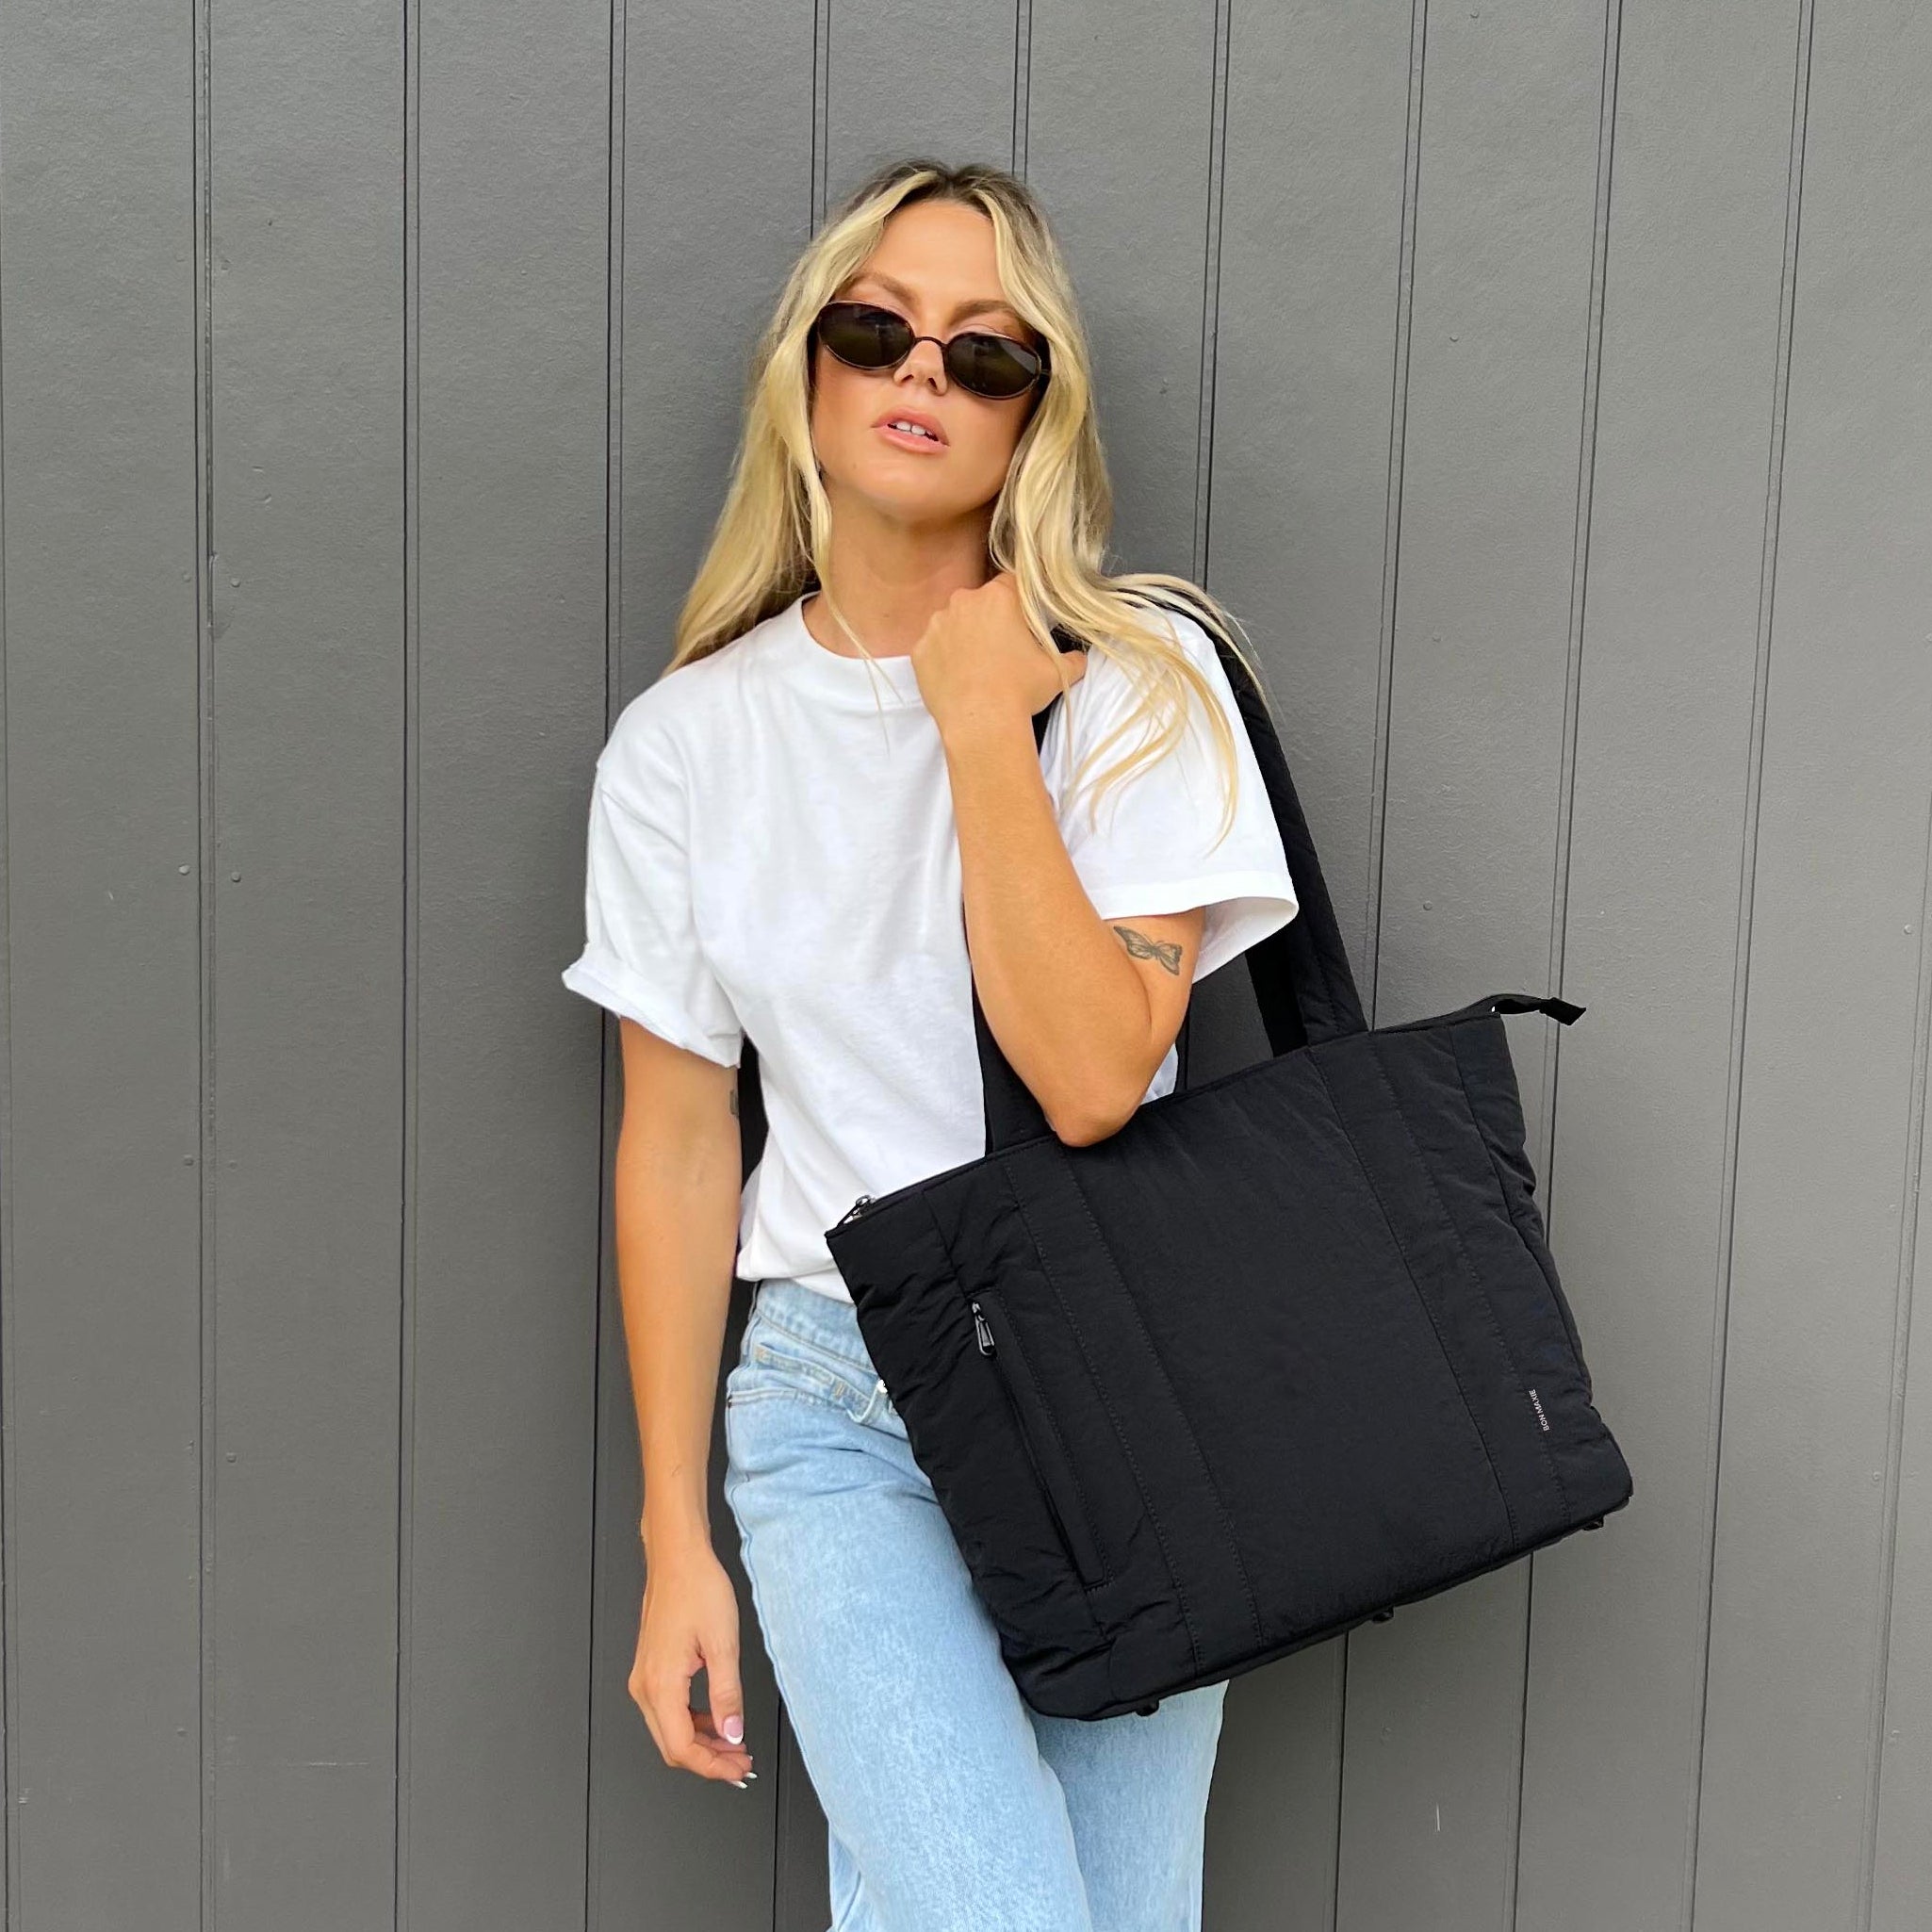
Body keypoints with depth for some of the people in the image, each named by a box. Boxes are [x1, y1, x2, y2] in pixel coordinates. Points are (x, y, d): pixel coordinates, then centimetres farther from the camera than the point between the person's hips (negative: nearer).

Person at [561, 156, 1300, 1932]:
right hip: (838, 1404, 0)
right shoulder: (686, 742, 0)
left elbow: (1093, 1079, -17)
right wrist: (676, 1542, 4)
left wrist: (982, 723, -16)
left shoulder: (1140, 683, -5)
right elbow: (676, 1148, 3)